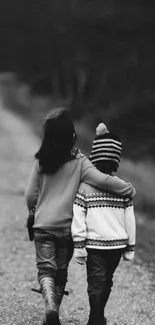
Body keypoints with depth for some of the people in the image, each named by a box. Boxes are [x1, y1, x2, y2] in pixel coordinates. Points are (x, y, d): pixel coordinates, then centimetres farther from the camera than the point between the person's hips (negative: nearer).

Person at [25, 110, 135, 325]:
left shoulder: (40, 161, -4)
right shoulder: (79, 162, -10)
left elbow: (30, 196, 0)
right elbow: (102, 180, -22)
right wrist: (129, 189, -8)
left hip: (43, 225, 0)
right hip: (67, 226, 0)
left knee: (45, 269, 3)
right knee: (61, 271, 16)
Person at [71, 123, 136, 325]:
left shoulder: (84, 186, -7)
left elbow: (78, 217, -9)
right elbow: (129, 219, 2)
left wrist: (78, 245, -4)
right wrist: (130, 246, 11)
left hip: (93, 243, -2)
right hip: (117, 243, 2)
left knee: (96, 283, -1)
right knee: (106, 282, 16)